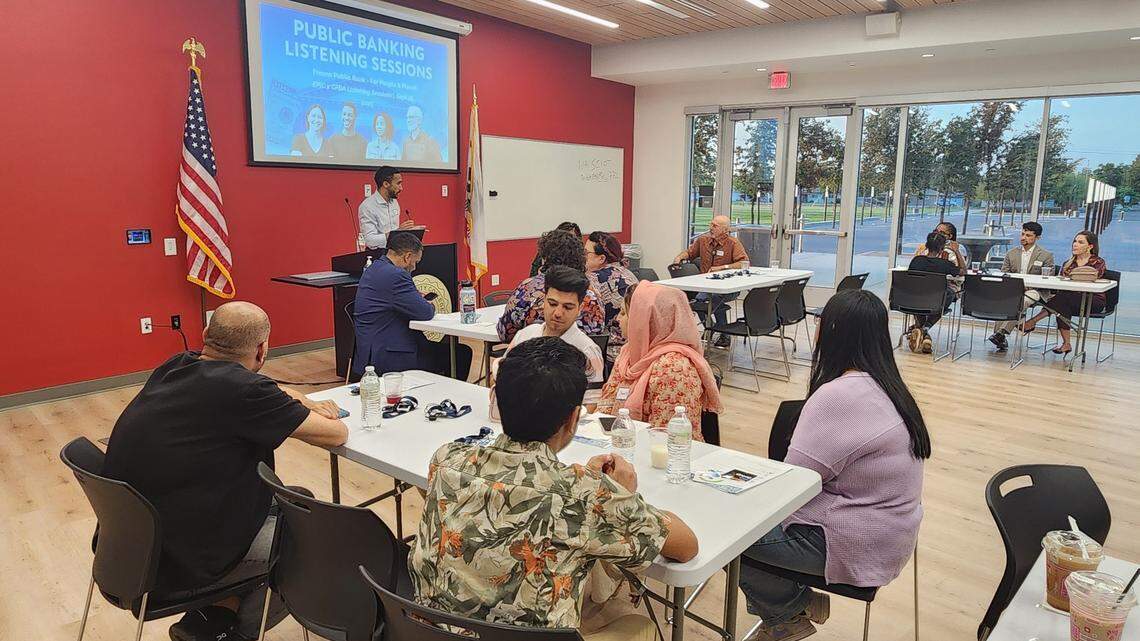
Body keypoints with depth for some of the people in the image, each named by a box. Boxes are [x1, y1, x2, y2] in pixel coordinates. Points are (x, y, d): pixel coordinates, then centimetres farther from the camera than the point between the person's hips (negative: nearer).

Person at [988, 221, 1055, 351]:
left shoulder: (1046, 255, 7)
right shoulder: (1011, 253, 18)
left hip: (1032, 291, -2)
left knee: (1020, 301, -39)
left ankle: (1001, 333, -49)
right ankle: (1001, 339, -36)